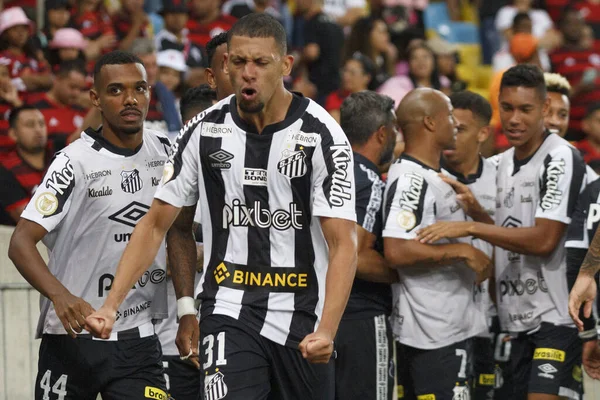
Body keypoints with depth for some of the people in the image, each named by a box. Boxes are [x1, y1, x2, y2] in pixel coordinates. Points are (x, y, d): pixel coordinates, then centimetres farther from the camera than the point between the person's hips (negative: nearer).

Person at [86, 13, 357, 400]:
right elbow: (156, 224, 7)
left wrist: (326, 331, -29)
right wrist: (111, 305, -4)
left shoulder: (321, 135, -9)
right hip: (229, 313, 1)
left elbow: (343, 244, -15)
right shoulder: (205, 129, 1)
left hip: (303, 319, 0)